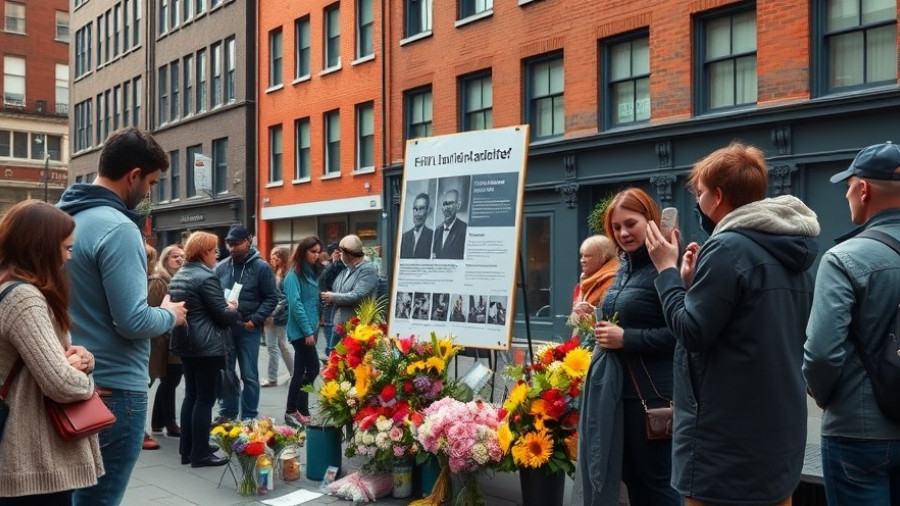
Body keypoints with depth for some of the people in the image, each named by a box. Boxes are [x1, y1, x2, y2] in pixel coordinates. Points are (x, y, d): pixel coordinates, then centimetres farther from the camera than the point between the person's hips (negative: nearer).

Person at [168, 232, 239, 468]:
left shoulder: (178, 276, 12)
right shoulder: (206, 277, -17)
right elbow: (223, 315, -16)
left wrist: (225, 308, 18)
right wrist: (233, 309, 5)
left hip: (185, 343, 9)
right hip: (208, 346, -9)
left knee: (191, 395, 14)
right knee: (205, 398, -3)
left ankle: (187, 449, 19)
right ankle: (200, 454, 2)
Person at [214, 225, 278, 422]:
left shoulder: (261, 267, -4)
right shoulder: (221, 267, 6)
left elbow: (271, 298, -5)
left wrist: (255, 320, -14)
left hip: (249, 329, -3)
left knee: (249, 375, 5)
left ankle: (249, 417, 13)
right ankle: (226, 413, 23)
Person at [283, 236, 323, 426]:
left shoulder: (313, 273, 13)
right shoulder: (294, 274, -10)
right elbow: (295, 304, -17)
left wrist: (314, 328, 9)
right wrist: (307, 331, -18)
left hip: (309, 329, 8)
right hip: (301, 330, -8)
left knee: (300, 371, 10)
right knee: (313, 369, -9)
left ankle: (291, 411, 17)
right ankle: (302, 412, -1)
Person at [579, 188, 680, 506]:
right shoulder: (624, 266, 13)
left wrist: (626, 338, -21)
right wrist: (601, 326, 7)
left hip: (651, 392, -9)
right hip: (617, 387, 9)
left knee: (657, 480, 3)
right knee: (631, 476, 16)